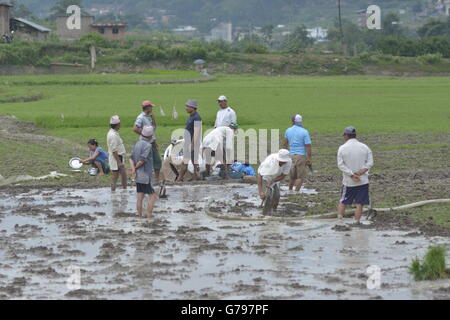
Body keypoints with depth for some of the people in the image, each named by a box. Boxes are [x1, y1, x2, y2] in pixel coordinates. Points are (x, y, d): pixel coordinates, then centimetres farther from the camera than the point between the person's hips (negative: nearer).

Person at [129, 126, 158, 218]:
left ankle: (139, 215, 13)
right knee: (153, 196, -2)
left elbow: (131, 158, 5)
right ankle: (149, 216, -4)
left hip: (138, 176, 8)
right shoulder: (148, 145, -16)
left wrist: (133, 169, -8)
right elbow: (142, 160, -21)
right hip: (145, 176, -8)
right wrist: (136, 167, -3)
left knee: (140, 197, 10)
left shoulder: (138, 144, 10)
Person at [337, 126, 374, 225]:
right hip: (363, 181, 0)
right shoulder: (364, 147, 1)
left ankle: (339, 219, 14)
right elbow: (370, 162, -4)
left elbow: (341, 165, -10)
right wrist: (363, 170, -16)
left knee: (343, 202, 15)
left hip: (348, 181, 0)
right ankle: (356, 222, 1)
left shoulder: (342, 148, -5)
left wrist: (351, 175, -13)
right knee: (360, 204, 3)